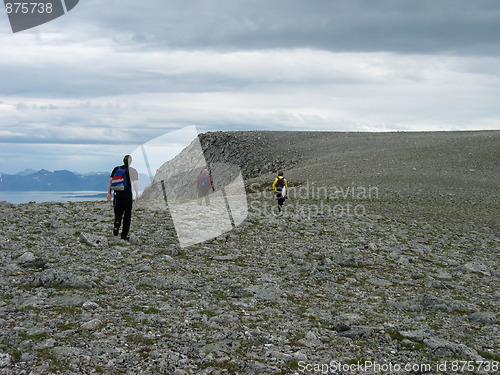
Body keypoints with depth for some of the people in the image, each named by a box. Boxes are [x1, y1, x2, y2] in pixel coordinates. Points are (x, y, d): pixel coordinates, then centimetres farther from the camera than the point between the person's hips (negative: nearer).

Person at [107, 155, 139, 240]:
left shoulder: (116, 169, 5)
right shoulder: (132, 170, -3)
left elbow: (110, 181, 4)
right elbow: (135, 183, -10)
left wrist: (109, 193, 8)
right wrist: (137, 194, -6)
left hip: (117, 194, 2)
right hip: (127, 195, -2)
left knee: (118, 212, 14)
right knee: (127, 215, 8)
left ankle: (117, 223, -19)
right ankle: (124, 235, 7)